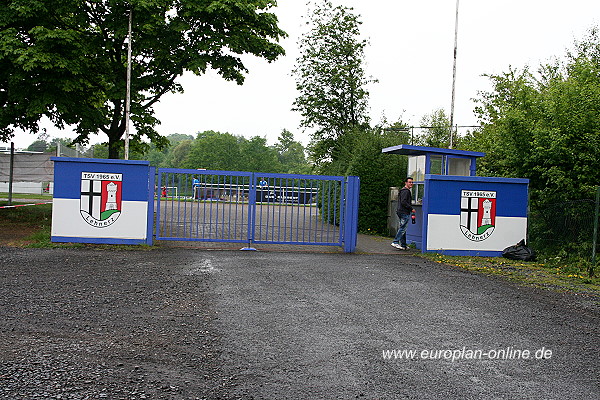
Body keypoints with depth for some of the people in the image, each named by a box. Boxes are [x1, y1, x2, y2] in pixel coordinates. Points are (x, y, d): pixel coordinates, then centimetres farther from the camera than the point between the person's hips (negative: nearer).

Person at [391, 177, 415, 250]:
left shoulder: (403, 190, 21)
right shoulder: (406, 191, -12)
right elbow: (403, 202, -22)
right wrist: (411, 208, -16)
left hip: (401, 211, 11)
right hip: (404, 212, -11)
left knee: (402, 228, 10)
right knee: (402, 228, -11)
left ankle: (403, 245, 14)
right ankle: (395, 242, -14)